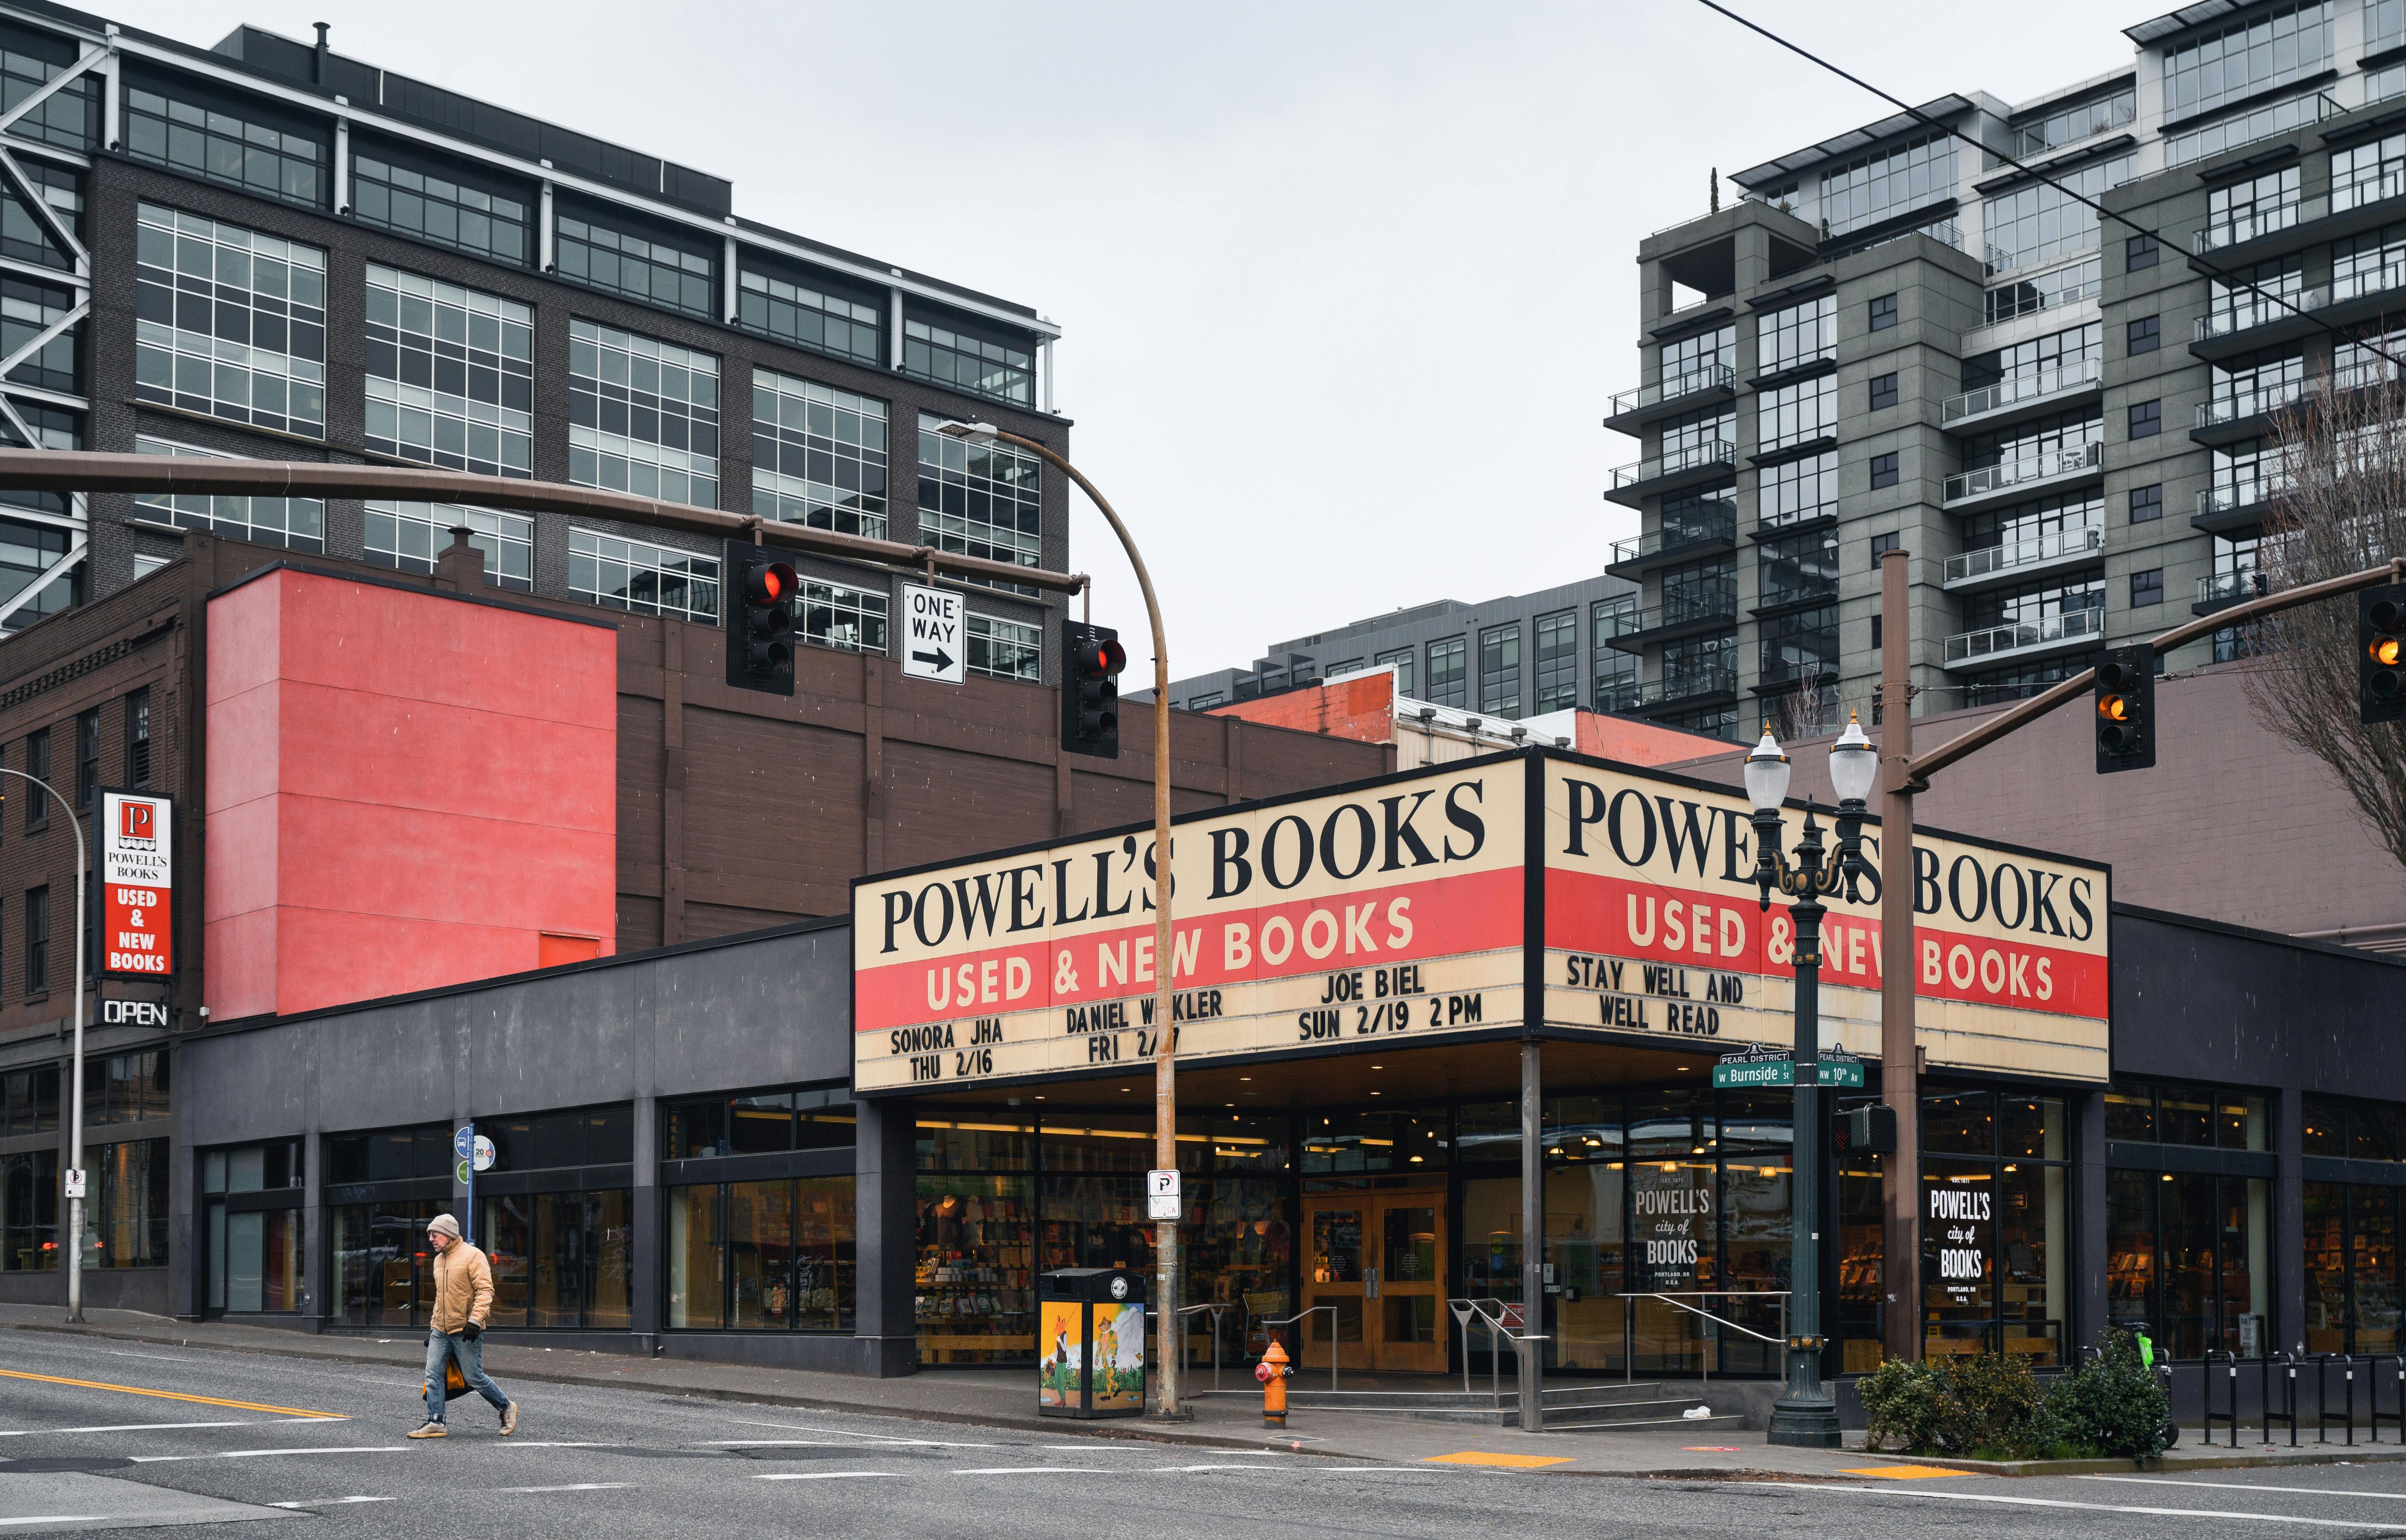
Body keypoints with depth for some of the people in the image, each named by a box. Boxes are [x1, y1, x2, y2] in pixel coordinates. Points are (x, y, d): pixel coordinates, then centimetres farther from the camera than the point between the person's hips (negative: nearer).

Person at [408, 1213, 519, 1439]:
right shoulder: (439, 1260, 15)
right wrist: (434, 1326, 22)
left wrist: (475, 1321, -25)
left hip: (466, 1332, -7)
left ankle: (506, 1408, 16)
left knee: (474, 1378, -3)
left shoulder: (472, 1256, -9)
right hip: (441, 1332, 7)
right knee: (433, 1375, -3)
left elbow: (485, 1291, -16)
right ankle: (435, 1423, 1)